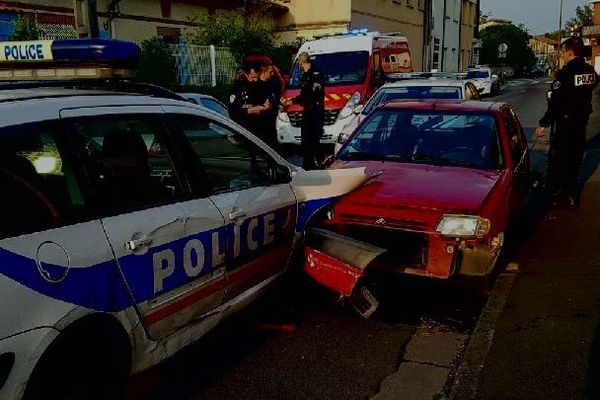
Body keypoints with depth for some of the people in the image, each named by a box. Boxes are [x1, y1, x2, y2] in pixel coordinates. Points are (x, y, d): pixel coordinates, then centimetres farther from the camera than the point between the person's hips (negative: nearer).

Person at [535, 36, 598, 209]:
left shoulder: (565, 73, -20)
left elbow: (555, 102, -21)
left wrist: (543, 124, -18)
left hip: (566, 119, -7)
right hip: (582, 119, 7)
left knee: (561, 157, 3)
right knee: (575, 155, 17)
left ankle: (567, 195, 6)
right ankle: (570, 191, 30)